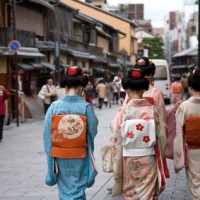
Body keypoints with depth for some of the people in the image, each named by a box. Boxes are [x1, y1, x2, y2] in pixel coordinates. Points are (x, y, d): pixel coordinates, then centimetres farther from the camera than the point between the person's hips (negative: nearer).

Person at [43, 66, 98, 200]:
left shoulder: (55, 106, -10)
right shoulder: (86, 107, -14)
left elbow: (48, 134, -6)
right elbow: (92, 132, -8)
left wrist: (50, 154, 5)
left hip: (60, 155, 2)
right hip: (79, 156, -2)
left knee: (65, 188, 19)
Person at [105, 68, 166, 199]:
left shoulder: (123, 112, -11)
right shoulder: (152, 110, -8)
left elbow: (116, 139, -7)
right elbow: (161, 136, -2)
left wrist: (117, 162, 5)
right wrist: (159, 158, 13)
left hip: (129, 159, 0)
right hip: (148, 159, 0)